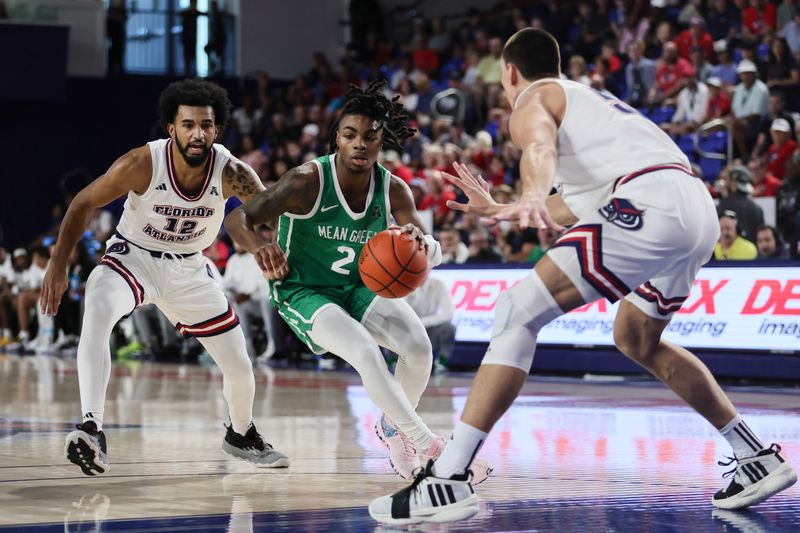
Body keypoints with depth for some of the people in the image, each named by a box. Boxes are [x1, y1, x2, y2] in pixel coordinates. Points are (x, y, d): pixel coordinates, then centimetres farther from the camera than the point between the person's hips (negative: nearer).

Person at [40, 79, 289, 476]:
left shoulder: (231, 173, -22)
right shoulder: (142, 164, -26)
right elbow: (83, 204, -13)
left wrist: (268, 243, -42)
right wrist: (58, 265, -19)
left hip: (189, 270, 3)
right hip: (133, 257, -3)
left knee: (240, 368, 7)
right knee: (97, 312, -37)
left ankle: (241, 435, 40)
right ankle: (91, 428, -43)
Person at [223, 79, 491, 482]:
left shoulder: (392, 189, -11)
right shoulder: (308, 181, -23)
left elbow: (432, 253, -10)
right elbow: (237, 219, -22)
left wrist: (423, 246, -36)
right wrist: (260, 251, -44)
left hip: (358, 286, 5)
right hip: (302, 291, -5)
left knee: (419, 345, -18)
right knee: (366, 352, -30)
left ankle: (393, 426, 11)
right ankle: (431, 449, -21)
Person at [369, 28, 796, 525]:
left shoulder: (532, 101, 10)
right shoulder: (584, 98, 37)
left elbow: (541, 149, -16)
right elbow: (572, 209, 46)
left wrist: (532, 196, -36)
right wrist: (498, 210, 56)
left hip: (649, 201, -9)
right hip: (702, 207, 9)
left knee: (518, 312, -9)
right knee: (636, 340, 31)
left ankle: (446, 481, -20)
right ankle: (759, 459, 30)